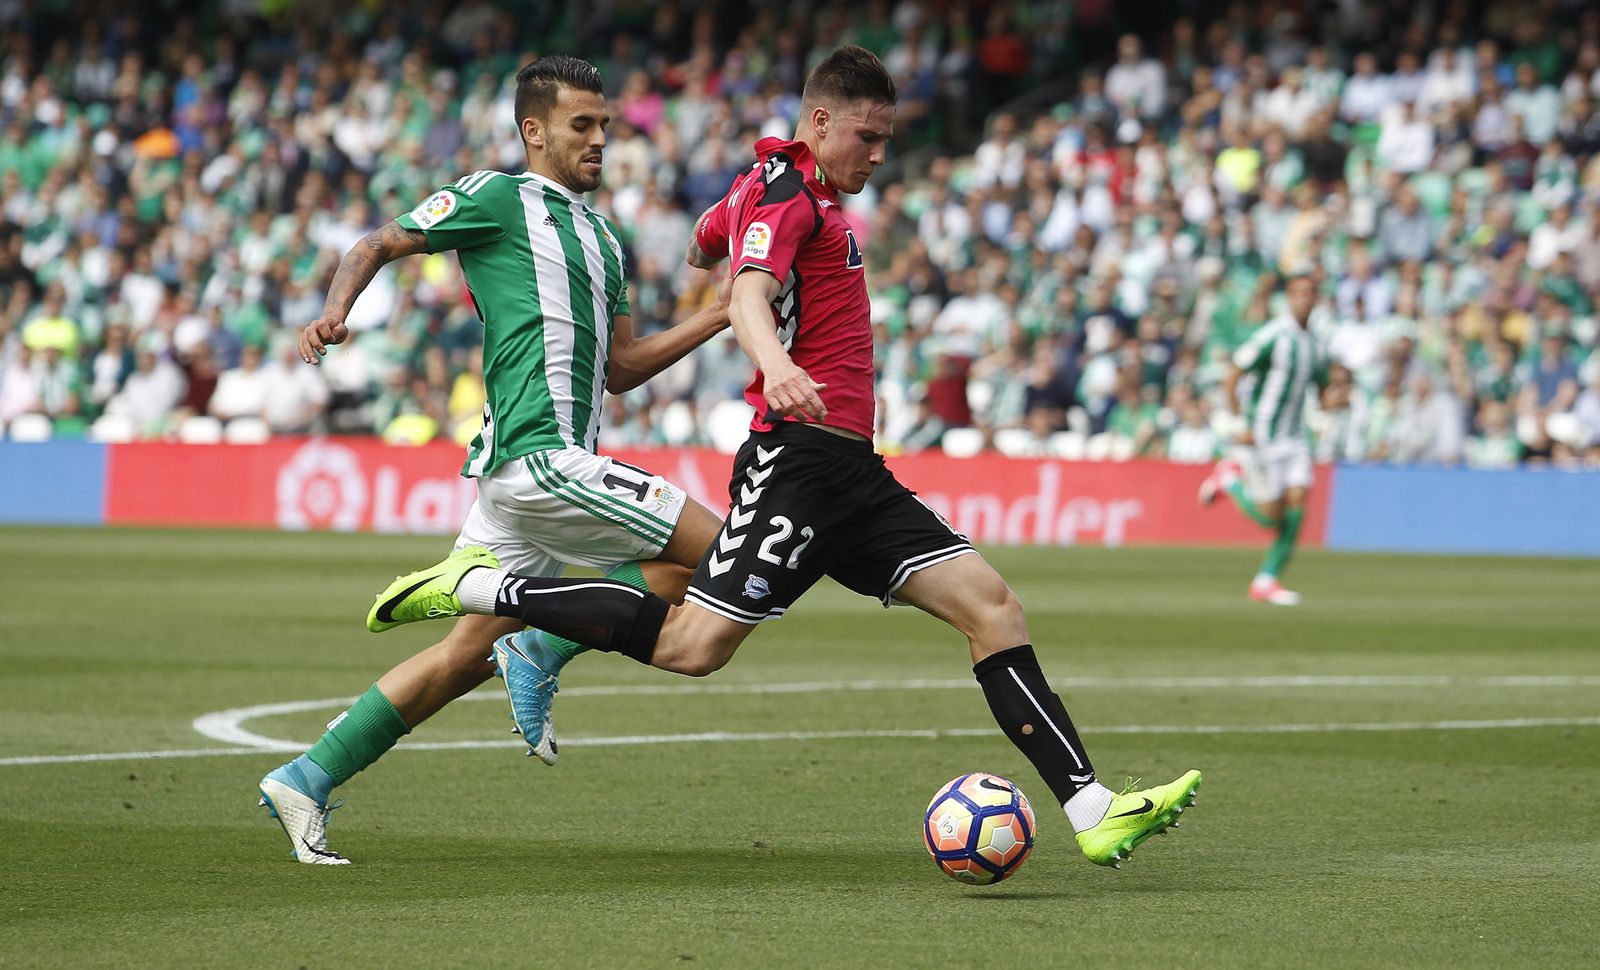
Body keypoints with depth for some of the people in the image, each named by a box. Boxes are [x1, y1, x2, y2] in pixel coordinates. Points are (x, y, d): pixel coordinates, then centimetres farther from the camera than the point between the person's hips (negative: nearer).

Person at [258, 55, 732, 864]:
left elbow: (619, 369, 24)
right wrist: (336, 312, -16)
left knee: (466, 655, 7)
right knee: (717, 550, -11)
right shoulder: (495, 198, -1)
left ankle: (306, 780, 9)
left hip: (556, 461, 9)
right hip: (537, 456, -9)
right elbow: (378, 246, 2)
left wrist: (718, 317, 17)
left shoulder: (603, 238, 23)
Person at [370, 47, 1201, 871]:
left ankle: (1092, 811, -7)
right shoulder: (785, 194, -9)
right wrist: (776, 364, -49)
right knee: (693, 643, -16)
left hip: (849, 475, 10)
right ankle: (475, 588, -1)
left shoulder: (792, 189, 21)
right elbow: (748, 295, -29)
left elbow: (703, 249, 40)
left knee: (992, 608, -2)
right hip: (801, 456, -10)